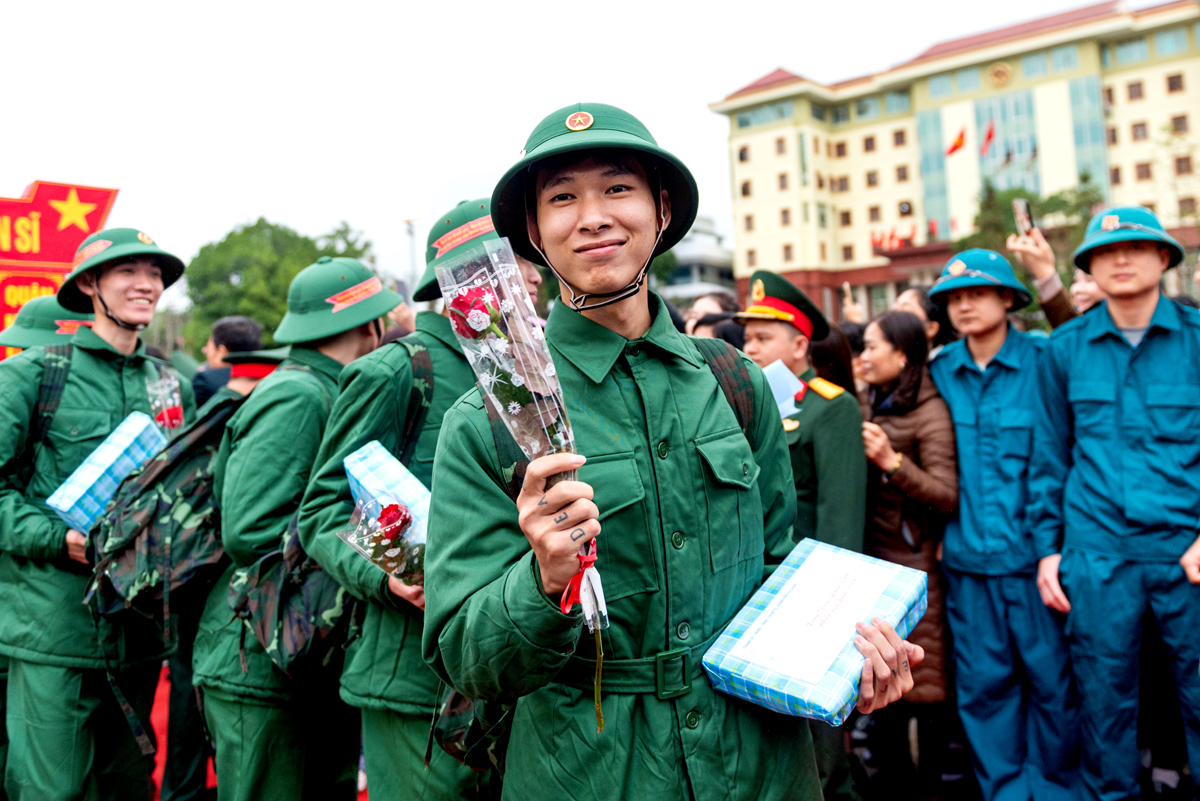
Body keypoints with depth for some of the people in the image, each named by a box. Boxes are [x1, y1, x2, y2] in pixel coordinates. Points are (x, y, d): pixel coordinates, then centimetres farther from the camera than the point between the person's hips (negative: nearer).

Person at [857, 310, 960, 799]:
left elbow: (947, 498, -17)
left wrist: (893, 462, -25)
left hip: (914, 562, -6)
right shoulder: (868, 405, 11)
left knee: (925, 683, 1)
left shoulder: (930, 412, -10)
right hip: (870, 557, 7)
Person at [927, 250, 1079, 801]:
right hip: (968, 558, 3)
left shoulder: (1043, 362, -3)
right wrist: (944, 527, 8)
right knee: (982, 682, 10)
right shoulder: (939, 373, 7)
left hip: (1033, 551, -2)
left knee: (1051, 676, 7)